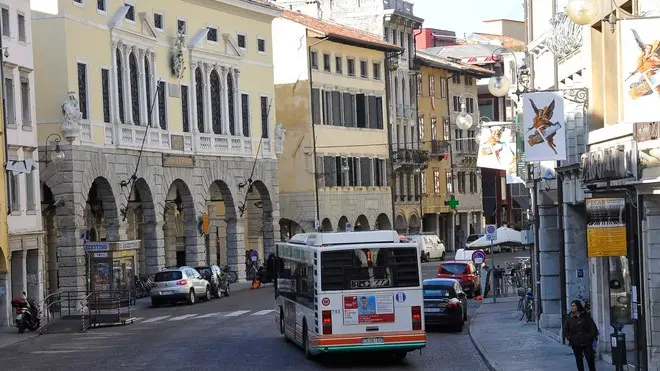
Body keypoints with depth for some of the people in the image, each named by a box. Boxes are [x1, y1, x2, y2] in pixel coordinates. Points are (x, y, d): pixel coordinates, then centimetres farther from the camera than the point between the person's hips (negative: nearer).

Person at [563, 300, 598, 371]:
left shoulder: (586, 316, 0)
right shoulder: (570, 318, 3)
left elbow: (593, 327, 3)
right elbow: (565, 330, 8)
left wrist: (591, 337, -5)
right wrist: (569, 338, -3)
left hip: (586, 342, -1)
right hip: (575, 343, 1)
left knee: (590, 359, -2)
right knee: (579, 360, 5)